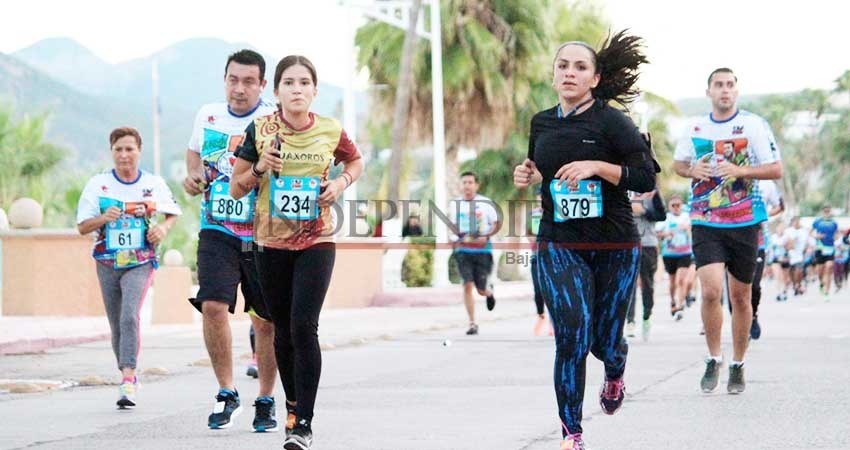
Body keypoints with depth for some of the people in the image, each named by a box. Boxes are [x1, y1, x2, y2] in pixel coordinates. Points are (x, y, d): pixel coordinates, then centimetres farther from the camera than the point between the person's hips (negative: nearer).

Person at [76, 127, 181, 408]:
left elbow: (173, 213, 14)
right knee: (117, 325, 10)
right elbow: (82, 227, 0)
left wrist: (163, 228, -8)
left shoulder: (153, 184, -1)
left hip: (140, 262, -2)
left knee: (130, 316, -23)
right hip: (107, 264, 3)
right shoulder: (98, 184, -1)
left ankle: (128, 379, -26)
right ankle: (127, 376, 28)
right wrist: (104, 218, -21)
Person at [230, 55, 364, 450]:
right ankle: (294, 406, 30)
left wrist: (341, 182, -3)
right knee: (283, 330, 10)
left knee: (304, 326, -14)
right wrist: (259, 168, -16)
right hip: (271, 241, 2)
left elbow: (355, 162, 18)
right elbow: (236, 189, 2)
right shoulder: (260, 130, -4)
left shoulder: (330, 131, -3)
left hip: (317, 241, -2)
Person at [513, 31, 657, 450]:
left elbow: (646, 177, -11)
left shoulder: (612, 122, -8)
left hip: (614, 246, -2)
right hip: (559, 246, 2)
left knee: (604, 341, 8)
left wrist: (596, 166, -21)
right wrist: (528, 175, 2)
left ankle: (615, 374, 48)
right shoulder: (541, 124, 6)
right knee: (572, 337, -15)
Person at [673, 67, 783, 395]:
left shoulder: (754, 124, -3)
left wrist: (741, 171, -19)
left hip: (744, 222, -1)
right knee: (711, 291, -14)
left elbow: (776, 170, -4)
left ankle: (738, 366, 22)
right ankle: (713, 360, 5)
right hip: (705, 223, 1)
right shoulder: (696, 127, 6)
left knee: (740, 297, 8)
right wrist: (692, 170, -3)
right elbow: (677, 162, 20)